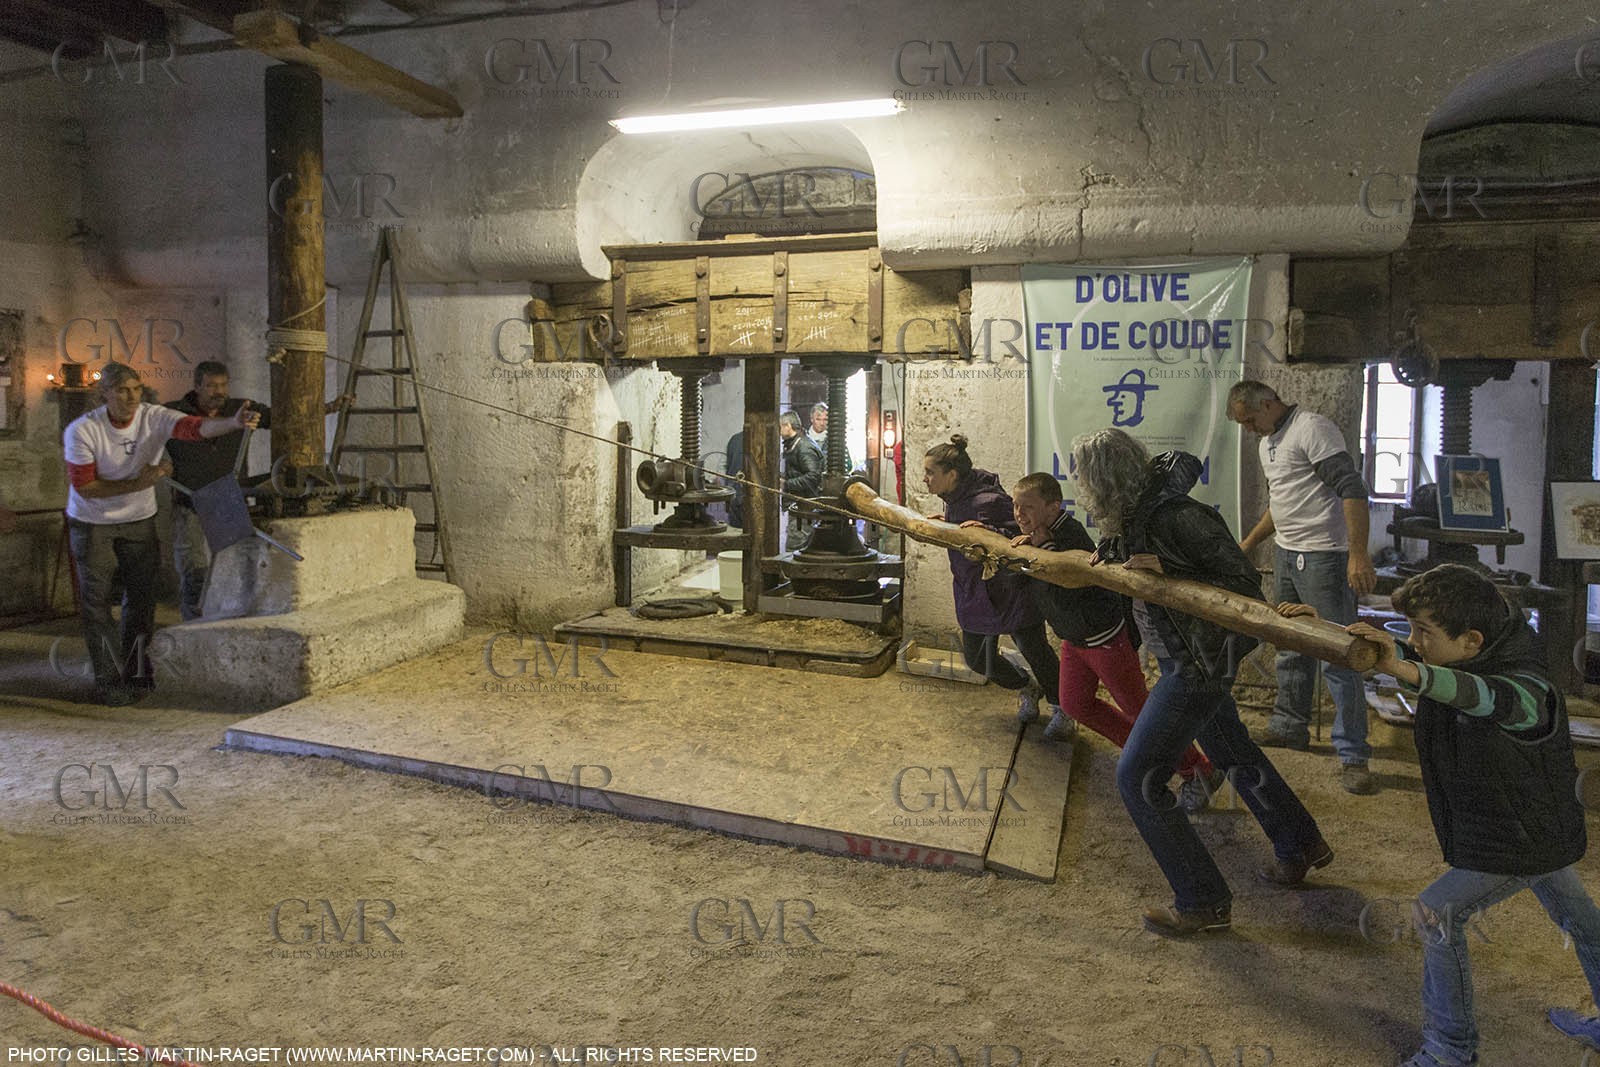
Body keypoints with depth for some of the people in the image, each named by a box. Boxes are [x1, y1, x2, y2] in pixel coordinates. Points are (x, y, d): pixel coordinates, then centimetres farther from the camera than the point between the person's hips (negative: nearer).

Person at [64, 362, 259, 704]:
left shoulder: (154, 417, -16)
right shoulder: (82, 431, -20)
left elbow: (197, 427, -35)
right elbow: (84, 487, -17)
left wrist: (234, 423, -54)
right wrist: (138, 484, -26)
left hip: (138, 521, 3)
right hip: (92, 525, -2)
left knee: (142, 596, 8)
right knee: (97, 603, 1)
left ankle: (136, 673, 23)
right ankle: (109, 681, 11)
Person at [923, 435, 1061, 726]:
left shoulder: (988, 501, -26)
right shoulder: (954, 499, 1)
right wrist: (945, 524, 0)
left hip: (1011, 591, -9)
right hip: (974, 593, 9)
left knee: (1035, 653, 5)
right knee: (976, 658, 15)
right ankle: (1027, 689, 41)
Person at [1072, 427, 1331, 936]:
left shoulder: (1175, 516, -28)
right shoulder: (1135, 513, -1)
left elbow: (1244, 581, -23)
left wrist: (1166, 574, -30)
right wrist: (1107, 554, -3)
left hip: (1197, 662, -10)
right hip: (1192, 659, 10)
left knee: (1138, 777, -4)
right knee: (1233, 754, 27)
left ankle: (1204, 903, 8)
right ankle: (1301, 846, 49)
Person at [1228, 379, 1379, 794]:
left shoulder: (1312, 428, -14)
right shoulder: (1268, 442, 16)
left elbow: (1352, 489, -21)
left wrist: (1358, 554, -27)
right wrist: (1247, 544, 28)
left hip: (1323, 558, -10)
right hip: (1286, 556, 10)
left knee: (1338, 656, -7)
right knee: (1291, 648, 18)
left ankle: (1353, 755, -1)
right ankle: (1290, 727, 32)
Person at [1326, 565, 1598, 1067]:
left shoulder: (1528, 691, -35)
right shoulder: (1443, 663, -10)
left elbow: (1487, 697, -58)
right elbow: (1375, 650, -1)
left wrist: (1406, 672, -74)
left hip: (1521, 841, -9)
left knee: (1437, 913, -7)